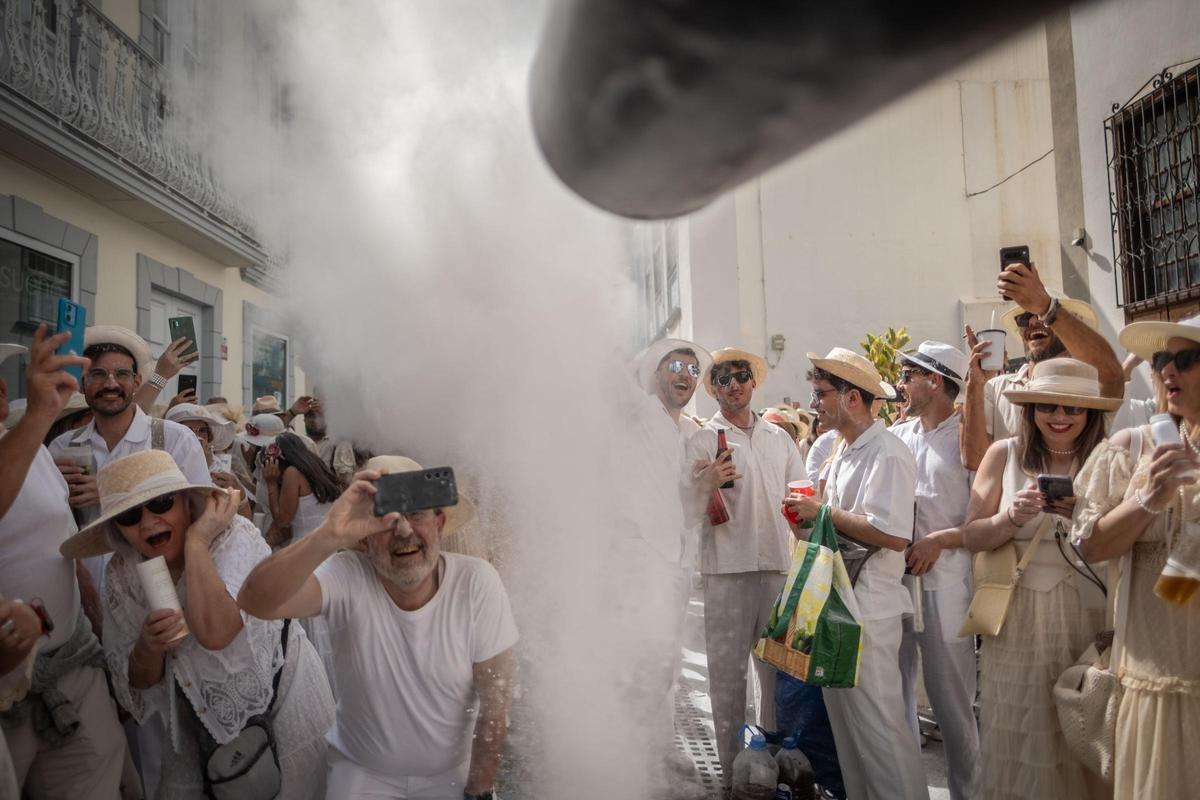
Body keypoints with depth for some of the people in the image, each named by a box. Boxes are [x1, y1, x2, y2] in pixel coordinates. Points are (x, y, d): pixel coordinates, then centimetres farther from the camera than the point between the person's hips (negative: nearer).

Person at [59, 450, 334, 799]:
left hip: (280, 696, -4)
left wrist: (196, 539, -33)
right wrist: (148, 648, -25)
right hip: (199, 715, 4)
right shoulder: (122, 575, -9)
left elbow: (215, 633, -41)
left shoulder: (235, 537, -24)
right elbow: (137, 683, -3)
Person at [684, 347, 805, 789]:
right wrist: (708, 483, -22)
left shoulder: (779, 437, 13)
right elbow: (685, 510, -4)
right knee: (727, 671, 3)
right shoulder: (702, 441, 1)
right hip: (727, 569, -3)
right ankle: (732, 769, 17)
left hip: (779, 567, 4)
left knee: (780, 669, 11)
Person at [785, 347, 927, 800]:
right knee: (845, 716, 18)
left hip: (869, 606, -10)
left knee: (878, 720, 0)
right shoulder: (844, 451, 14)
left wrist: (825, 512, -19)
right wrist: (812, 519, 5)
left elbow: (894, 536, -25)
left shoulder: (888, 455, -16)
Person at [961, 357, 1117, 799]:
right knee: (1015, 737, 10)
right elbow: (972, 537, -2)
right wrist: (1014, 516, -19)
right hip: (1016, 615, 0)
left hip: (1083, 615, 0)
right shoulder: (1004, 453, -4)